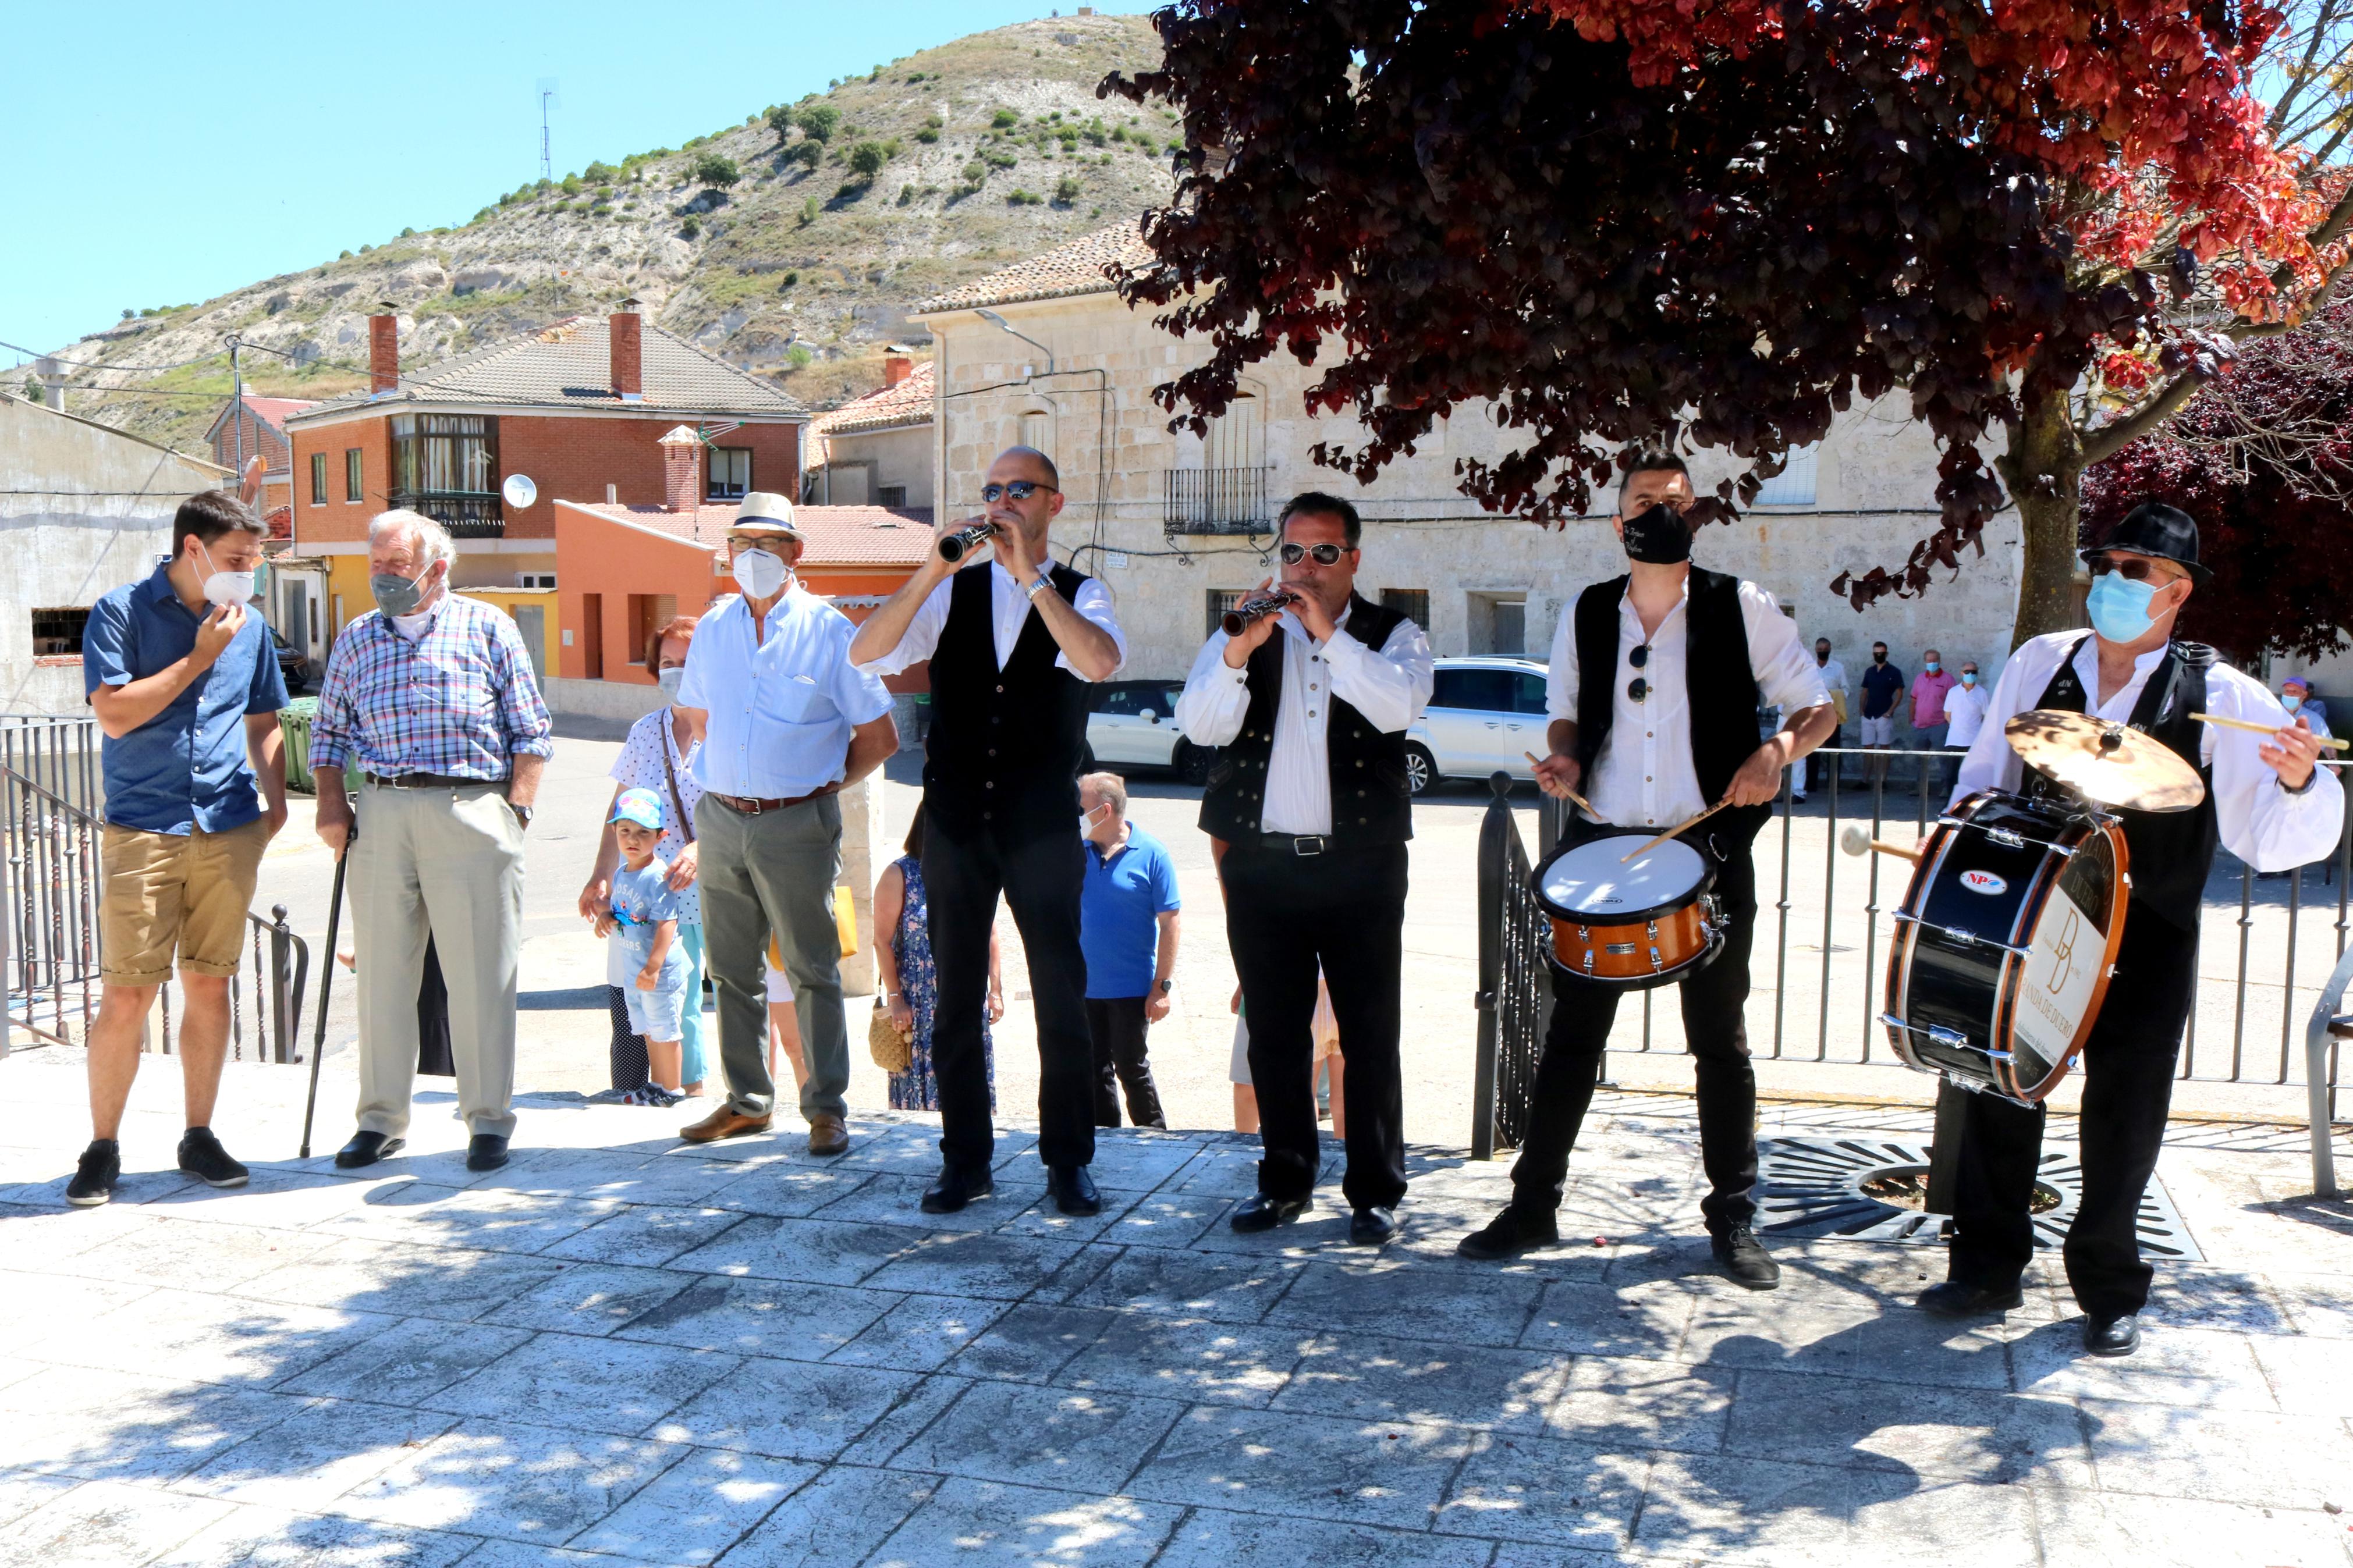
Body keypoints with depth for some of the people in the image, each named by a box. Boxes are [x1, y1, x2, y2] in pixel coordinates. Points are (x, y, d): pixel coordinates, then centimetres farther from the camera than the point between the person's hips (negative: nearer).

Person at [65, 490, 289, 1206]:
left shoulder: (249, 625, 12)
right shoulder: (121, 612, -2)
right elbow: (115, 714, -12)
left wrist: (276, 798, 9)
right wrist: (200, 656, -11)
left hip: (230, 831, 4)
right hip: (141, 830, -4)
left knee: (210, 986, 8)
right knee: (126, 997, -4)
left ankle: (199, 1137, 19)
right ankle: (102, 1149, 9)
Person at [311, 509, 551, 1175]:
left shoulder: (487, 628, 6)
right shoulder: (355, 640, 15)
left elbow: (531, 731, 5)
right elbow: (328, 729, 20)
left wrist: (517, 808, -3)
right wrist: (330, 802, 6)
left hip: (472, 813, -3)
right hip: (381, 814, 3)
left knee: (480, 975, -1)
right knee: (382, 971, 7)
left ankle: (489, 1120, 8)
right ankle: (381, 1119, 17)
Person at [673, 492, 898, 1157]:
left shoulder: (828, 630, -4)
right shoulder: (713, 629, 10)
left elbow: (879, 737, -1)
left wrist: (818, 785, 3)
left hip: (796, 826, -5)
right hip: (721, 820, 5)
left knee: (812, 970, -1)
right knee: (732, 970, 11)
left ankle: (826, 1108, 7)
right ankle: (747, 1102, 23)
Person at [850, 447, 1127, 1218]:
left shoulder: (1080, 594, 1)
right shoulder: (954, 591, 6)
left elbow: (1100, 662, -22)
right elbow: (865, 653, -7)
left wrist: (1030, 576, -22)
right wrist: (931, 571, -18)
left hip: (1042, 824, -2)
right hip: (955, 819, 2)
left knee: (1060, 995, 2)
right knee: (956, 996, 8)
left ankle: (1068, 1161, 14)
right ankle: (965, 1160, 19)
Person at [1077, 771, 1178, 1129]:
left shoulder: (1151, 854, -8)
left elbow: (1169, 924, -8)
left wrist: (1162, 986, -11)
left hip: (1132, 989, -4)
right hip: (1084, 988, 4)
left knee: (1131, 1069, 3)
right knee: (1095, 1072, 10)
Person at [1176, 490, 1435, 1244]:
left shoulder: (1393, 634, 6)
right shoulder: (1240, 635, 10)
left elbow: (1398, 706, -15)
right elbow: (1199, 725, -5)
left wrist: (1329, 633, -21)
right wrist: (1239, 653, -21)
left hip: (1360, 864, -2)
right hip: (1261, 863, 2)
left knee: (1371, 1036, 2)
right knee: (1274, 1034, 9)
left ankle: (1375, 1191, 12)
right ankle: (1286, 1181, 22)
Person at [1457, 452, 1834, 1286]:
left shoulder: (1742, 607, -2)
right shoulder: (1585, 614, 7)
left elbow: (1820, 706, 3)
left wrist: (1777, 749, -17)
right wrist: (1564, 757, -2)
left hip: (1708, 850, -2)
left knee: (1720, 1041, 6)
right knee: (1572, 1033, 6)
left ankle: (1734, 1220, 19)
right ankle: (1533, 1206, 16)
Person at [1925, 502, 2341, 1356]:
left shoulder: (2218, 695, -5)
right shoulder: (2039, 663, 4)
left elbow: (2273, 837, -11)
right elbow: (1983, 780, 11)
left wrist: (2298, 781, -30)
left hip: (2145, 946, -2)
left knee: (2125, 1118, 6)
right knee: (1996, 1089, 6)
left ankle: (2110, 1291, 24)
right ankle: (1987, 1268, 23)